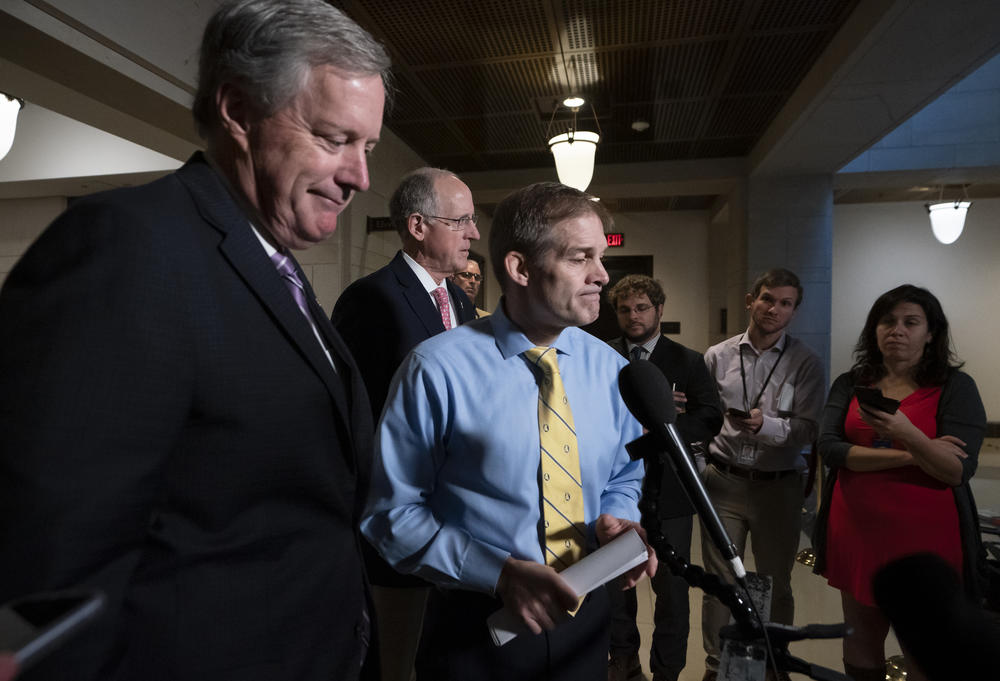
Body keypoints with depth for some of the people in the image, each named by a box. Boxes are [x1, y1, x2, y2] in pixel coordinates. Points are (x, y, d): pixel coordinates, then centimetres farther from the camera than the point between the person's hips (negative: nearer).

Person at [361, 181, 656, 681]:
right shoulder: (438, 369, -18)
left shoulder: (609, 368, -3)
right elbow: (392, 511, -12)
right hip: (477, 626, -4)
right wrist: (500, 573, -21)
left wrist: (616, 522, -11)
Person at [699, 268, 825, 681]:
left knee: (776, 585, 16)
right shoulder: (717, 356, 1)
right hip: (722, 481, 1)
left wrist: (765, 425, -26)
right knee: (718, 582, 12)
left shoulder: (805, 363, -3)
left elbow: (808, 430, -11)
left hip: (778, 487, 0)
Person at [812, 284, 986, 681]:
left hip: (924, 537, -3)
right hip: (857, 531, 3)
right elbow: (830, 449, -8)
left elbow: (959, 471, -12)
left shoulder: (956, 386, -2)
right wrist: (911, 455, -15)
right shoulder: (849, 385, 5)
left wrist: (907, 434, -30)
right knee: (860, 641, 14)